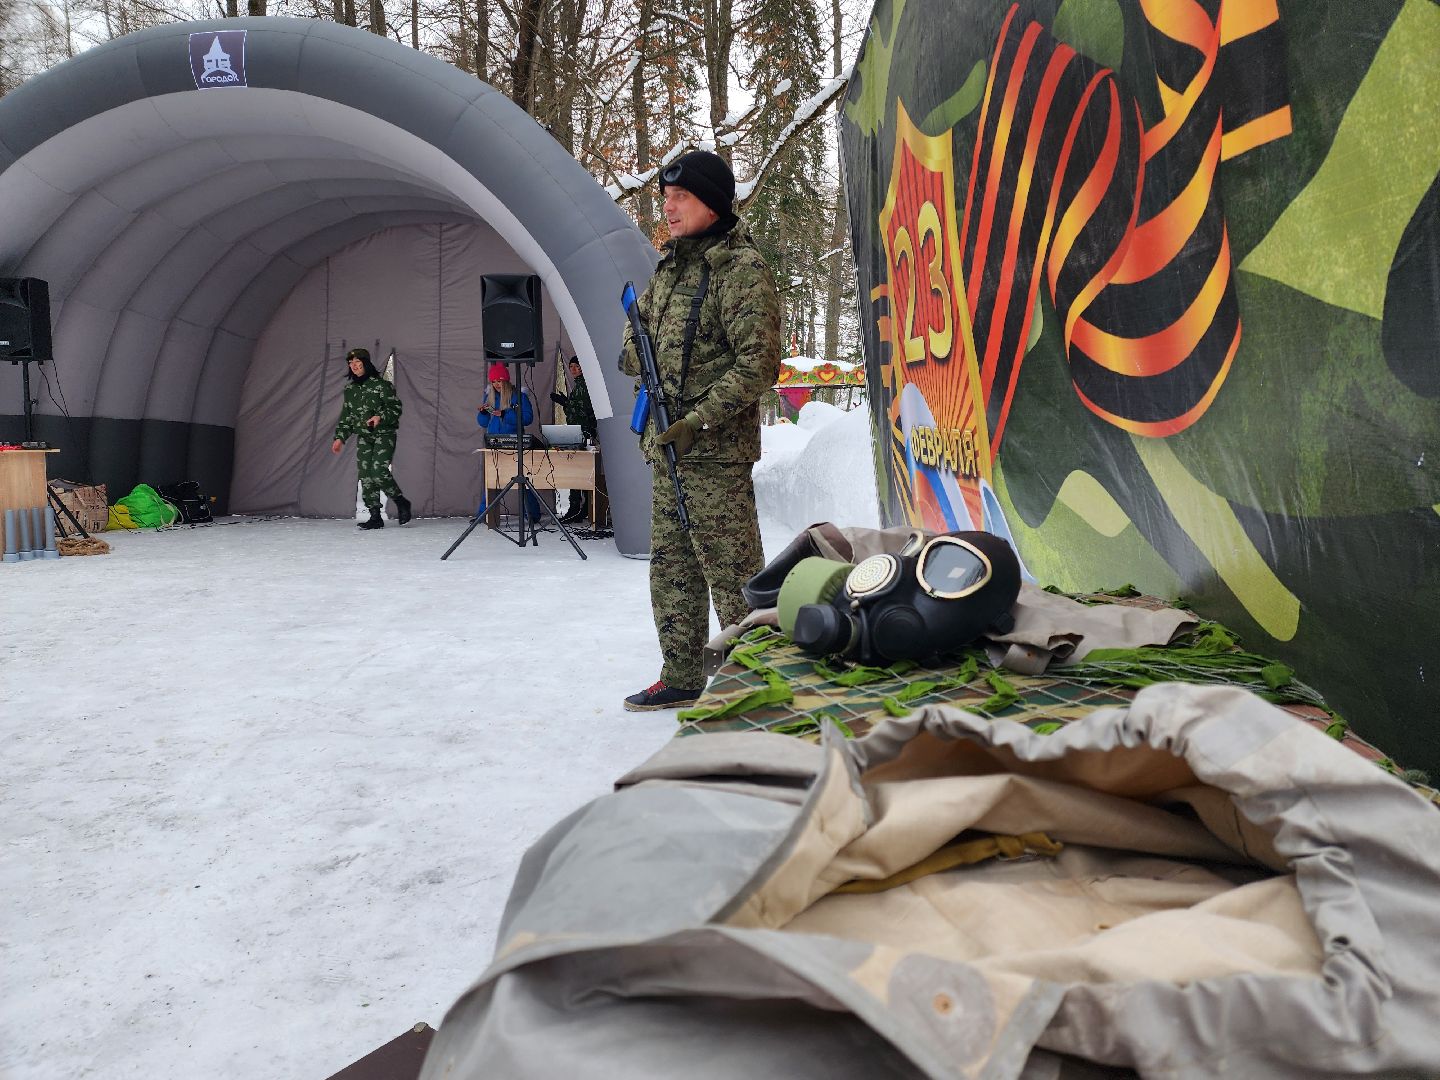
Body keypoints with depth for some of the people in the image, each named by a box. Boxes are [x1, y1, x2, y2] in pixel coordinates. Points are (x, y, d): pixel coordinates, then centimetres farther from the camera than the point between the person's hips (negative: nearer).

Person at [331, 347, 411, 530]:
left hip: (384, 434, -6)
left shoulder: (380, 384, -5)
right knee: (366, 477, -1)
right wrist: (340, 437, 12)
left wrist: (381, 417, -21)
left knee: (379, 472, -20)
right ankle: (375, 517, 2)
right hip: (364, 437, 6)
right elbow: (346, 416, 19)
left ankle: (401, 502, 2)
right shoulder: (350, 389, 13)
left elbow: (396, 407, -5)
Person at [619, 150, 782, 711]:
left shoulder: (741, 268, -11)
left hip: (715, 451, -9)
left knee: (731, 571, -4)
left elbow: (759, 364, -18)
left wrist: (700, 419, -21)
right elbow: (639, 322, 29)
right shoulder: (670, 265, 15)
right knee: (671, 567, 14)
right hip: (666, 445, 9)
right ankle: (681, 679, 26)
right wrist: (636, 351, 5)